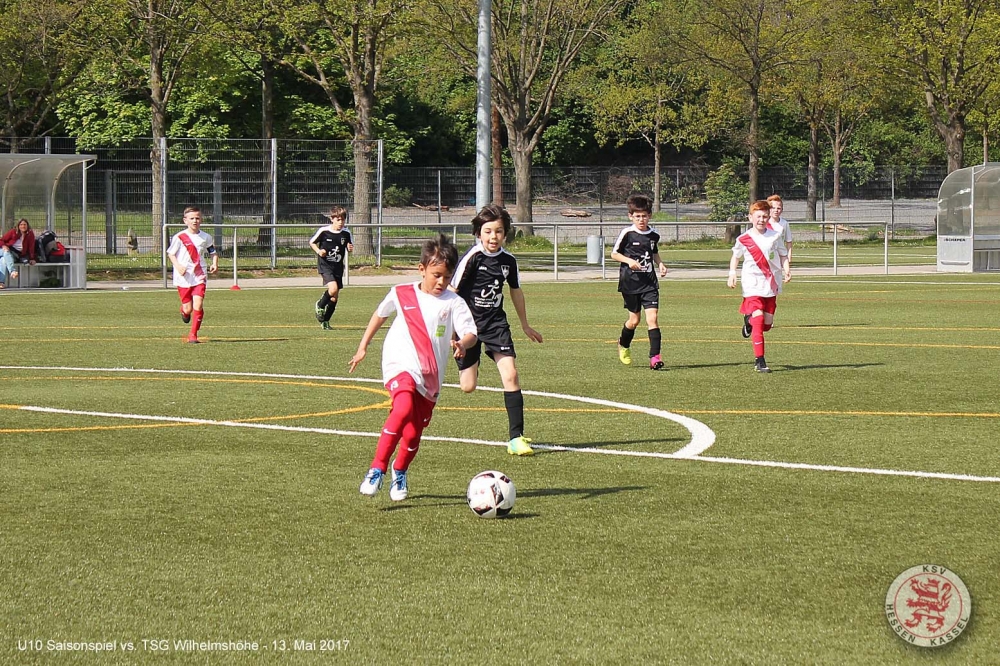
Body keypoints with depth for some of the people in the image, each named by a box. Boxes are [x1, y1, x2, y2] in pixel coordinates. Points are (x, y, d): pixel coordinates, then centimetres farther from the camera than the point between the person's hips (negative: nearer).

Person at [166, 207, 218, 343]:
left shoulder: (206, 237, 5)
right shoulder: (179, 237, -5)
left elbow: (213, 252, 18)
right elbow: (170, 253, 2)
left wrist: (215, 264, -1)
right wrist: (178, 266, -15)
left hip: (199, 277, 2)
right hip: (183, 277, -1)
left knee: (198, 305, -14)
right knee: (188, 308, 3)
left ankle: (193, 335, -4)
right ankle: (184, 311, 43)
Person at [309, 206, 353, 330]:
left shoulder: (346, 234, 0)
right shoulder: (323, 231, -9)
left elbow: (349, 248, 13)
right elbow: (311, 242, 5)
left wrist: (350, 249, -11)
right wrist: (318, 251, -13)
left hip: (338, 267, 4)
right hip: (325, 264, -4)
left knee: (334, 297, 6)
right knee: (333, 288, -25)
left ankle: (325, 321, 24)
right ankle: (320, 305, 5)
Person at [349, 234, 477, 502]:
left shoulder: (453, 302, -1)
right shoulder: (401, 294, 2)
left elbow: (470, 333, -9)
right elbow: (379, 314, 21)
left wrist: (462, 344, -32)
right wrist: (363, 347, 25)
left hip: (431, 377, 2)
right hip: (401, 366, -2)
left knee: (413, 434, 8)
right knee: (403, 408, -31)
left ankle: (399, 474, 39)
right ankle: (377, 470, -28)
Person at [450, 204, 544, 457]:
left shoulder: (508, 260, 0)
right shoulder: (472, 258, -14)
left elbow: (516, 291, 17)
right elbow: (452, 291, -11)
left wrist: (525, 325, 27)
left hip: (496, 322, 3)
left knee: (510, 375, -13)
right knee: (468, 386, -2)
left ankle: (516, 437, -10)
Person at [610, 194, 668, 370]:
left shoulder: (654, 235, 5)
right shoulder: (627, 233, -8)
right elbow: (614, 253, -1)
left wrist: (660, 263, 5)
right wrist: (629, 261, -17)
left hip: (649, 281, 2)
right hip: (630, 282, -2)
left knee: (652, 317, -11)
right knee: (634, 319, 8)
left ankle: (655, 357, -12)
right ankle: (624, 345, 39)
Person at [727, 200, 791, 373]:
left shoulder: (775, 236, 1)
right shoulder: (743, 239, -2)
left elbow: (783, 255, 9)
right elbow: (736, 257, 13)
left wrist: (786, 269, -9)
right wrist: (732, 273, -1)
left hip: (771, 284, 3)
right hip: (753, 285, -3)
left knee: (767, 324, 8)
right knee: (758, 320, -16)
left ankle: (750, 320, 45)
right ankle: (759, 361, -13)